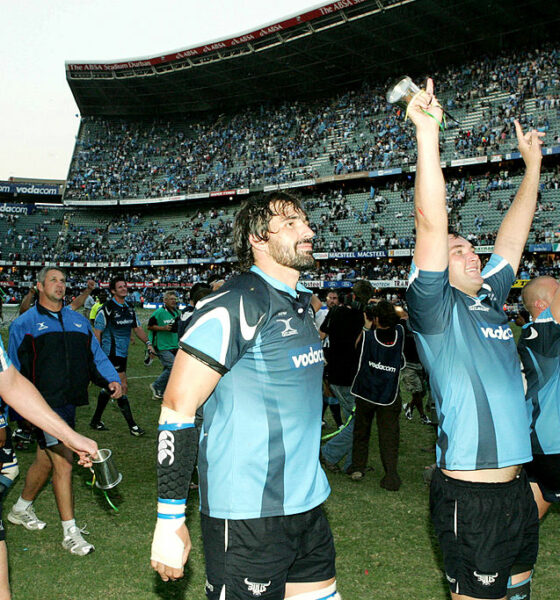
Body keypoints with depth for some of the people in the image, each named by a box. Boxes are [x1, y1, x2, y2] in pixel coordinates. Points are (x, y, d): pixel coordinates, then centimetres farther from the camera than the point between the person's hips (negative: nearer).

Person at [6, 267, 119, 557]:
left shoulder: (78, 321, 14)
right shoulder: (24, 324, 1)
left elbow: (95, 355, 15)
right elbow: (14, 371, 4)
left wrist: (111, 380, -1)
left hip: (70, 402, 6)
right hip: (45, 403, -6)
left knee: (45, 459, 19)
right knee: (63, 462, -11)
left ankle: (21, 508, 42)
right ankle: (70, 533, -2)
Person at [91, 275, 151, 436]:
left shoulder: (129, 309, 12)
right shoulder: (106, 309, -11)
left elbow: (137, 328, 18)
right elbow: (97, 333, -10)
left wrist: (148, 343, 3)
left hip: (123, 354, 8)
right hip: (111, 355, -8)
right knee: (122, 388, -10)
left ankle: (95, 421, 27)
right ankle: (132, 426, -8)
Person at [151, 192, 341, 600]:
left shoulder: (301, 304, 11)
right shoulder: (235, 306, -16)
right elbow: (177, 409, -18)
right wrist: (170, 521, -19)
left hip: (306, 505, 8)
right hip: (248, 516, -8)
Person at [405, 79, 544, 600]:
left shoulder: (489, 298, 11)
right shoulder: (436, 308, -8)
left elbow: (514, 231, 20)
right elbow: (431, 224, -20)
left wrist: (532, 163, 25)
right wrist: (428, 132, -26)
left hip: (517, 487, 8)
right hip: (472, 496, -8)